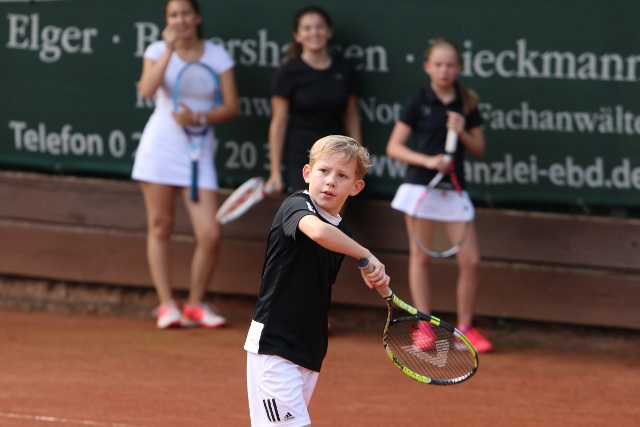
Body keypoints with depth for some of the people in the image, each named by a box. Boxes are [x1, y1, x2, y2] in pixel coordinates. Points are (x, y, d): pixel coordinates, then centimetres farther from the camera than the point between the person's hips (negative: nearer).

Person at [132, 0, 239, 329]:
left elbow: (231, 107, 1)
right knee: (160, 227, 1)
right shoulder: (158, 51, 2)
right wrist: (170, 50, -17)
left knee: (210, 234, -8)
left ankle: (195, 304, 10)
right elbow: (147, 90, -16)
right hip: (160, 147, 0)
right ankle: (166, 305, 9)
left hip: (197, 151, 0)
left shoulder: (217, 55, 4)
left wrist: (199, 117, -15)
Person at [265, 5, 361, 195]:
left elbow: (351, 116, 12)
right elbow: (278, 123, -4)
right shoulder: (289, 72, -6)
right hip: (301, 157, -4)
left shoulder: (343, 69, 4)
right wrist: (275, 172, -7)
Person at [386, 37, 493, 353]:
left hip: (453, 188, 2)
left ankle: (464, 326, 9)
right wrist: (427, 160, -17)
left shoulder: (467, 104, 6)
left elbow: (479, 148, 11)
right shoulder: (418, 103, -2)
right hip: (420, 185, -2)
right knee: (420, 257, 3)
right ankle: (423, 327, 12)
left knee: (471, 260, -4)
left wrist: (462, 132, -9)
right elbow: (394, 147, -4)